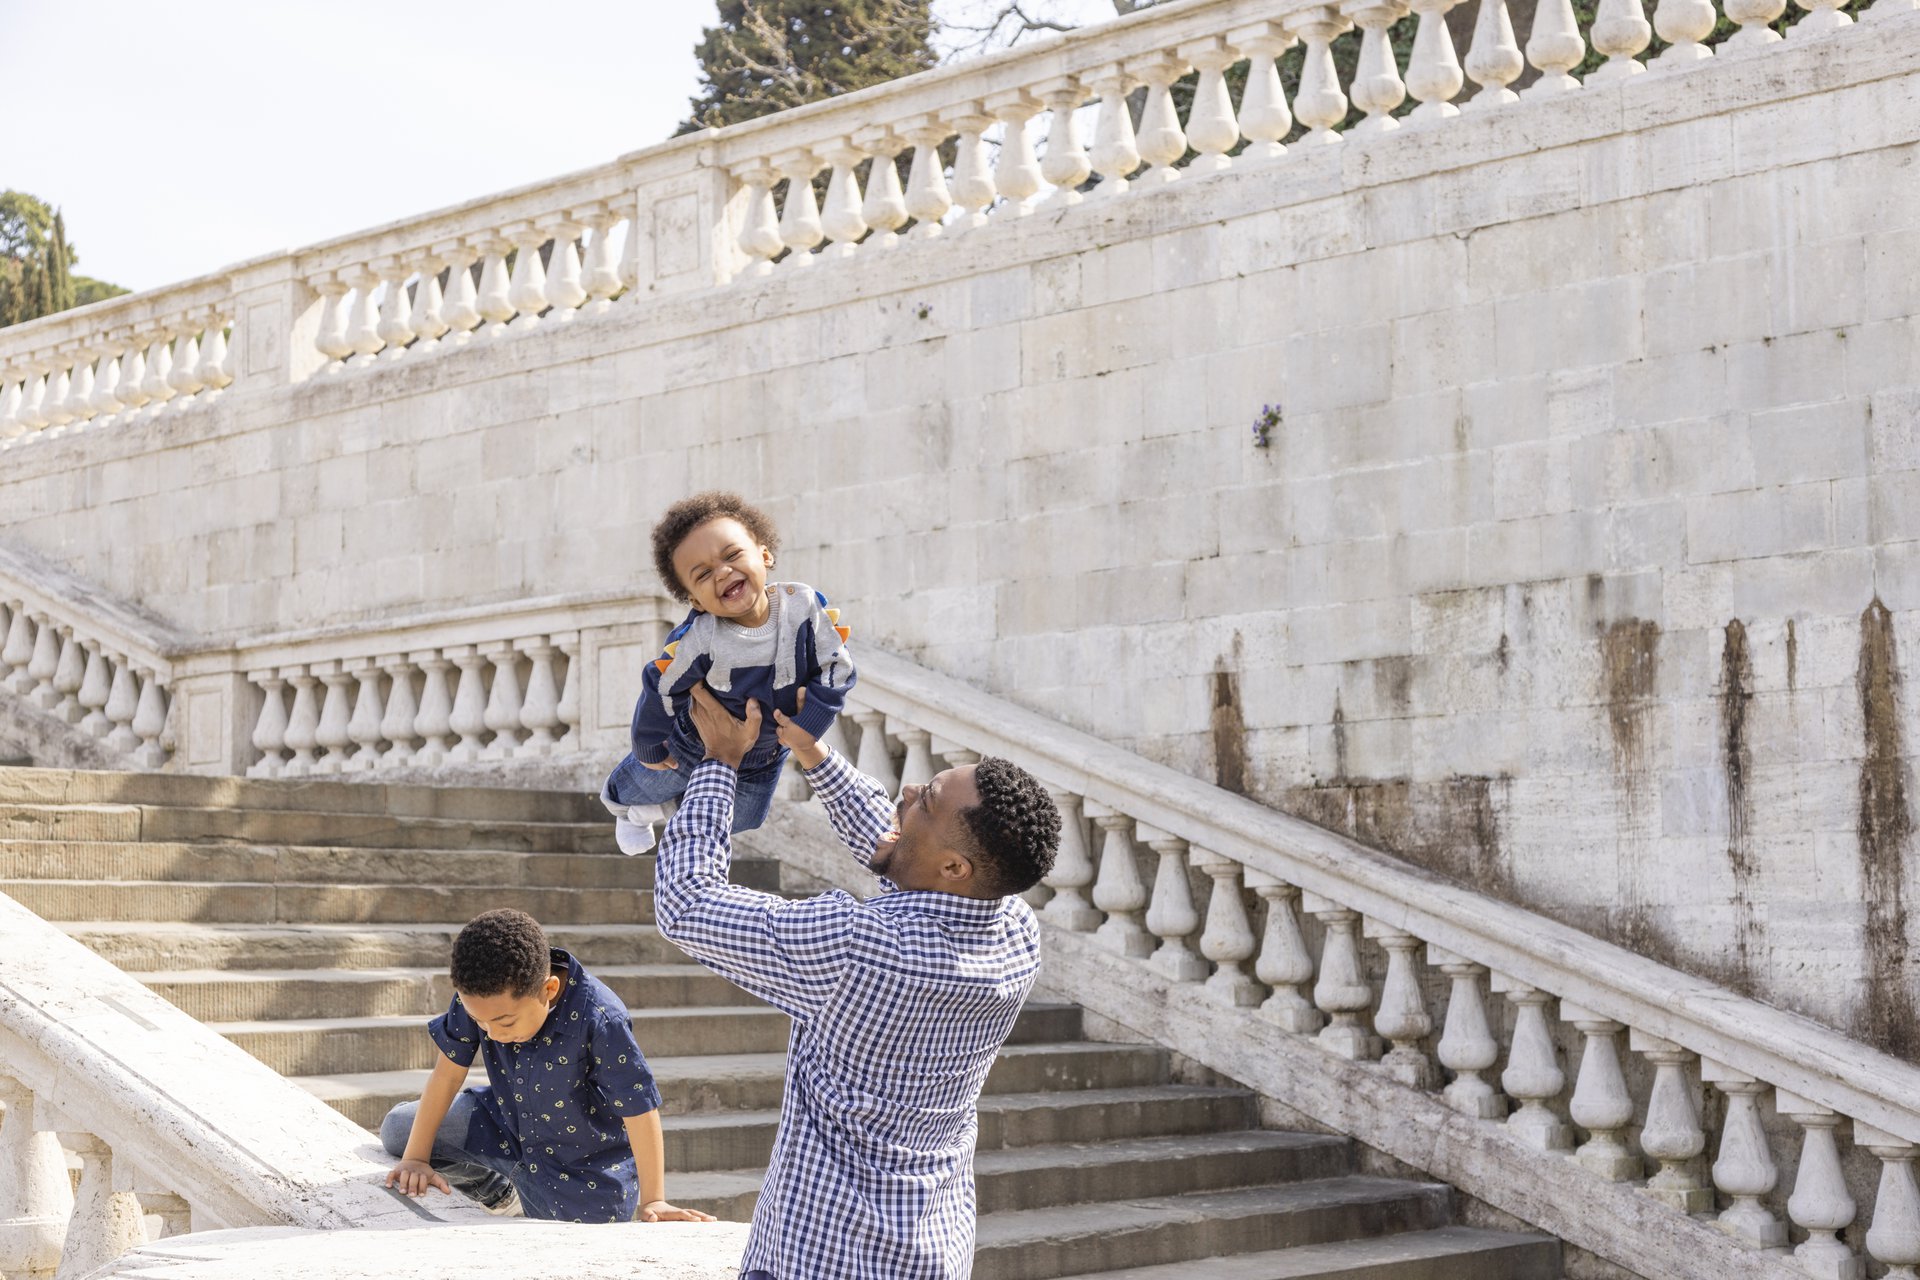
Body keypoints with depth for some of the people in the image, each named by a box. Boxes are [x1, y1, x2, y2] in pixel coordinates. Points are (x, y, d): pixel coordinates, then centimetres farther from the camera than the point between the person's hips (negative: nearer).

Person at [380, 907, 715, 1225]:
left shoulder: (599, 1021, -37)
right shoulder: (480, 995, -23)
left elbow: (640, 1109, -30)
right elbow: (449, 1070, -12)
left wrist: (653, 1202, -26)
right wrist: (415, 1159, -10)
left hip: (585, 1165, -5)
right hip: (508, 1128, 5)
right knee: (398, 1128, 3)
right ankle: (505, 1197, 21)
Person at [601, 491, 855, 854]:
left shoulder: (805, 606, -33)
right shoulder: (697, 640, -39)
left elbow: (836, 670, -21)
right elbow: (660, 689, -23)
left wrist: (807, 728, -27)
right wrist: (648, 748, -10)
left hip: (767, 753, 3)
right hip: (696, 744, -3)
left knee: (742, 819, 28)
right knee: (651, 781, 28)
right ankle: (623, 799, 64)